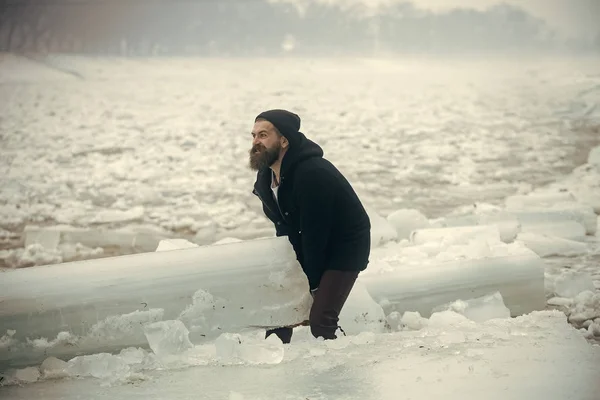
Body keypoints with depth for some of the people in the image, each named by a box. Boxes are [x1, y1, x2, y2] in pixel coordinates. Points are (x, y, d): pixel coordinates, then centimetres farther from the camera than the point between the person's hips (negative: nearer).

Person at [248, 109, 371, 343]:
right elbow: (285, 229, 4)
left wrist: (313, 282, -18)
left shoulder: (313, 174, -31)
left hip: (345, 247, -8)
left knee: (320, 319, -19)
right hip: (306, 247, 8)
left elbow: (315, 233, -25)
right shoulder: (266, 177, -3)